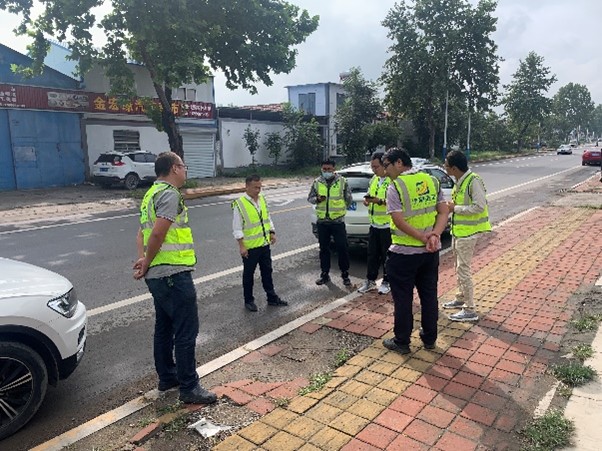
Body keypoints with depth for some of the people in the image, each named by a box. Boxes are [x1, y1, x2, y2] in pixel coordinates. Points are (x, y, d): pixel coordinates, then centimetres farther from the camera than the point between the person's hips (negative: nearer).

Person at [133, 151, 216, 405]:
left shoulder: (152, 194, 17)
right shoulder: (170, 194, -14)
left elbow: (141, 234, 14)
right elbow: (157, 234, -23)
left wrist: (142, 259, -1)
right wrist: (147, 264, -9)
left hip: (158, 275, 10)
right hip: (174, 274, -10)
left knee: (164, 327, 19)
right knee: (186, 332, -2)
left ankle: (167, 377, 32)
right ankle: (189, 388, 7)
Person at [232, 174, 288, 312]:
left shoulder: (262, 199, 5)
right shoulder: (239, 204, -16)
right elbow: (237, 229, -15)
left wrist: (272, 232, 7)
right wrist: (241, 246, -17)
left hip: (265, 244, 6)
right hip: (250, 247, -6)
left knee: (267, 272, 16)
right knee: (248, 274, 9)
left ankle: (272, 298, 28)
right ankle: (249, 301, 24)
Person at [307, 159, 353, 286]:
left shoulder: (342, 181, -3)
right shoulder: (317, 182, 3)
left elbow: (348, 199, 4)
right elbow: (310, 198, 8)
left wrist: (341, 209, 6)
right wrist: (317, 199, -12)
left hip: (338, 221, -3)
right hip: (322, 222, 3)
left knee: (342, 248, 0)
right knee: (324, 249, 11)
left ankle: (345, 274, 14)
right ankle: (325, 274, 23)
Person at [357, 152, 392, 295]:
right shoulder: (374, 179, 11)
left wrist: (380, 201, -29)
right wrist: (367, 200, -1)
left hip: (387, 225, -7)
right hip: (374, 224, 7)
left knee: (387, 256, 6)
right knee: (372, 254, 14)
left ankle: (386, 282, 21)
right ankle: (370, 280, 24)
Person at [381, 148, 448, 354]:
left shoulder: (395, 187, -14)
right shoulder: (432, 181, 5)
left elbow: (399, 221, -21)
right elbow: (443, 212, -1)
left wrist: (424, 238, -17)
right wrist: (434, 235, -12)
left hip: (404, 253, -6)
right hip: (430, 252, 6)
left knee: (403, 299, 8)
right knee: (429, 295, 17)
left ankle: (401, 342, 19)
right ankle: (429, 338, 31)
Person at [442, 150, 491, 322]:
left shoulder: (474, 181, -20)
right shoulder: (459, 181, 8)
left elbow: (479, 207, -25)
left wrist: (455, 208, -19)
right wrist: (451, 206, 1)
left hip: (467, 232, -9)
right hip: (458, 230, 9)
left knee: (463, 270, -5)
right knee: (459, 267, 20)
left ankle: (470, 311, 4)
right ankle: (461, 298, 36)